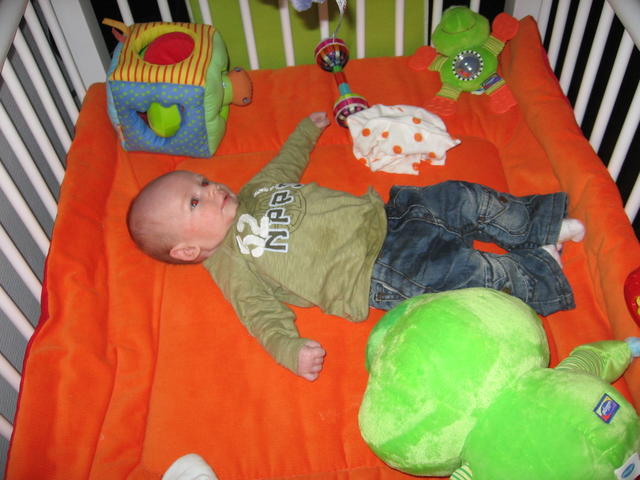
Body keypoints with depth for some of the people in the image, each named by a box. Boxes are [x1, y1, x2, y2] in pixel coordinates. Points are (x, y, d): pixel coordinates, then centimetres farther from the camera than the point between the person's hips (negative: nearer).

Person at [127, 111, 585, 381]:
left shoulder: (251, 194, 12)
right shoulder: (234, 269, -9)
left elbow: (286, 166, 30)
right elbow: (264, 316, -16)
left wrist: (307, 129, 42)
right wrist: (291, 349, -36)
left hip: (380, 213, 8)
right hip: (374, 274, -8)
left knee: (467, 198, 0)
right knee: (469, 267, -19)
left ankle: (544, 226, 19)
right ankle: (540, 271, 6)